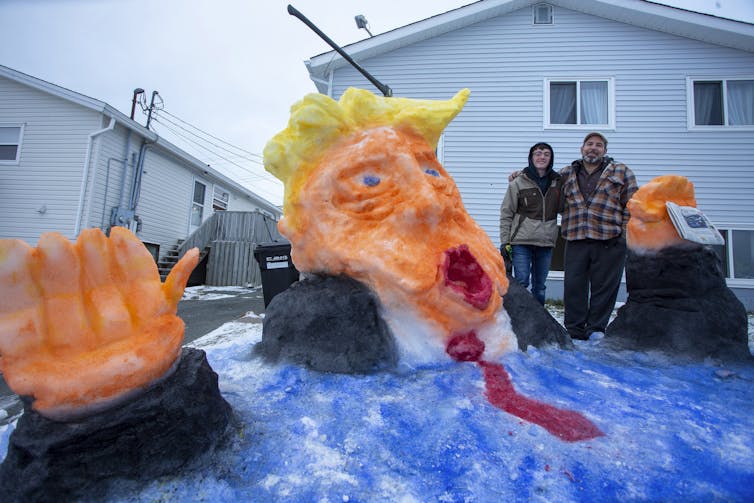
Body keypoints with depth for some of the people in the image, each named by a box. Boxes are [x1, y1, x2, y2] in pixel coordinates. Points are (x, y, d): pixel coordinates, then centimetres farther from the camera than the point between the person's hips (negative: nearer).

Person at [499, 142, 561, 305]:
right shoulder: (518, 183, 0)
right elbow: (506, 214, 0)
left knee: (540, 286, 11)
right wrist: (505, 242, -6)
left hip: (546, 243, 3)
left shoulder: (558, 183, 10)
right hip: (522, 242, -3)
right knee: (521, 283, -6)